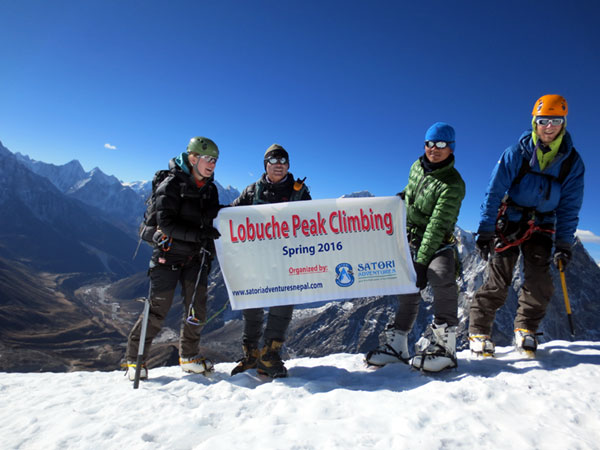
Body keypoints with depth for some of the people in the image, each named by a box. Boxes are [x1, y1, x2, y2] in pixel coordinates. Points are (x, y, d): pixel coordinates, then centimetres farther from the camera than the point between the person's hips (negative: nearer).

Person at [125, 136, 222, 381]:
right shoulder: (171, 185, -11)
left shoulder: (210, 189, 8)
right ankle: (135, 359, 17)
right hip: (169, 255, -5)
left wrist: (209, 251, 7)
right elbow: (166, 224, -20)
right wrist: (198, 234, -29)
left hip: (196, 257, 6)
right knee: (158, 310, -2)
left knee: (197, 310, 3)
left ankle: (189, 356, 24)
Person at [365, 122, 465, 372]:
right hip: (410, 239, 5)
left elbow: (437, 226, -26)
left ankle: (443, 344, -26)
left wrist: (421, 262, -29)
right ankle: (396, 345, 14)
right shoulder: (417, 166, 2)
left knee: (440, 275, -32)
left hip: (437, 243, -5)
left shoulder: (452, 184, -19)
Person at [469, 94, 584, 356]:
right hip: (510, 221, -3)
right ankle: (478, 331, 1)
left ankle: (525, 329, 12)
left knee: (540, 283, -9)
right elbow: (494, 193, -11)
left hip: (542, 226, 3)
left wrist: (564, 243, -4)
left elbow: (569, 207, 2)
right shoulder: (516, 154, -9)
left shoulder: (572, 162, -1)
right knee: (499, 281, -9)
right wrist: (485, 231, -17)